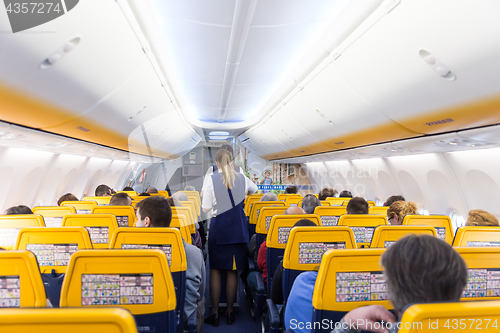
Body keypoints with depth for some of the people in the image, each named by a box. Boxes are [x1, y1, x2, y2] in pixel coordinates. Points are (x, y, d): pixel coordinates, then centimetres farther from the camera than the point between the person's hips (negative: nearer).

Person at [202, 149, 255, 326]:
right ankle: (230, 311, 22)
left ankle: (214, 312, 18)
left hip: (218, 227, -3)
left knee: (215, 270, 10)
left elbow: (205, 208, -7)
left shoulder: (211, 179, -9)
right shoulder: (241, 178, 1)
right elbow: (254, 186, 23)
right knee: (232, 271, 11)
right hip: (238, 228, 3)